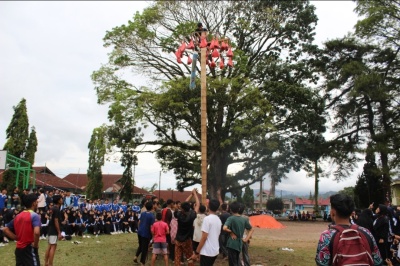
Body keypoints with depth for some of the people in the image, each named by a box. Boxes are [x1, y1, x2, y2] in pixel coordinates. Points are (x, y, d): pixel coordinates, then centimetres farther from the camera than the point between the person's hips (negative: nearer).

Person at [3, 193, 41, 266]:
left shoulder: (18, 216, 9)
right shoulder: (34, 215, -14)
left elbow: (5, 229, 15)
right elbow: (36, 232, -29)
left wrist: (17, 238, 9)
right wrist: (35, 245, -14)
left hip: (18, 249, 8)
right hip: (29, 249, -8)